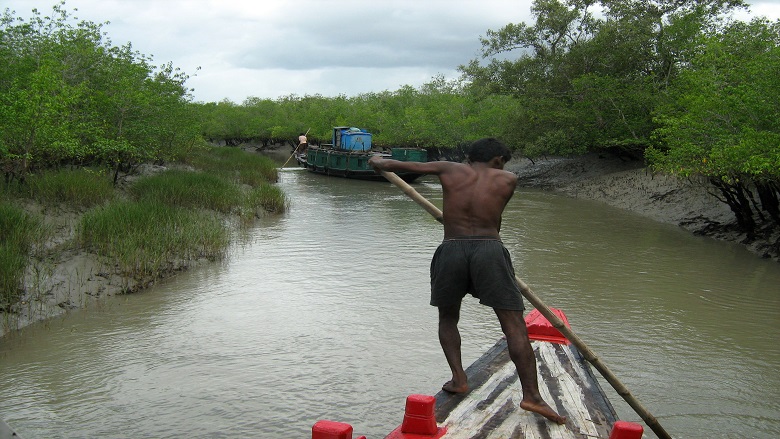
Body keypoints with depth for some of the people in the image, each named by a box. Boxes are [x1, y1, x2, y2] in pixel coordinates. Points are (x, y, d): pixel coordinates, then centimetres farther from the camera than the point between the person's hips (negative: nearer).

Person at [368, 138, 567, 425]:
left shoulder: (450, 170, 14)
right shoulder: (508, 180, 13)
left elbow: (404, 166, 20)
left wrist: (380, 162, 39)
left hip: (451, 250, 2)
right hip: (489, 249, -1)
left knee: (447, 318, 23)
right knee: (514, 325, 0)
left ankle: (458, 379, 13)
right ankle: (531, 395, -7)